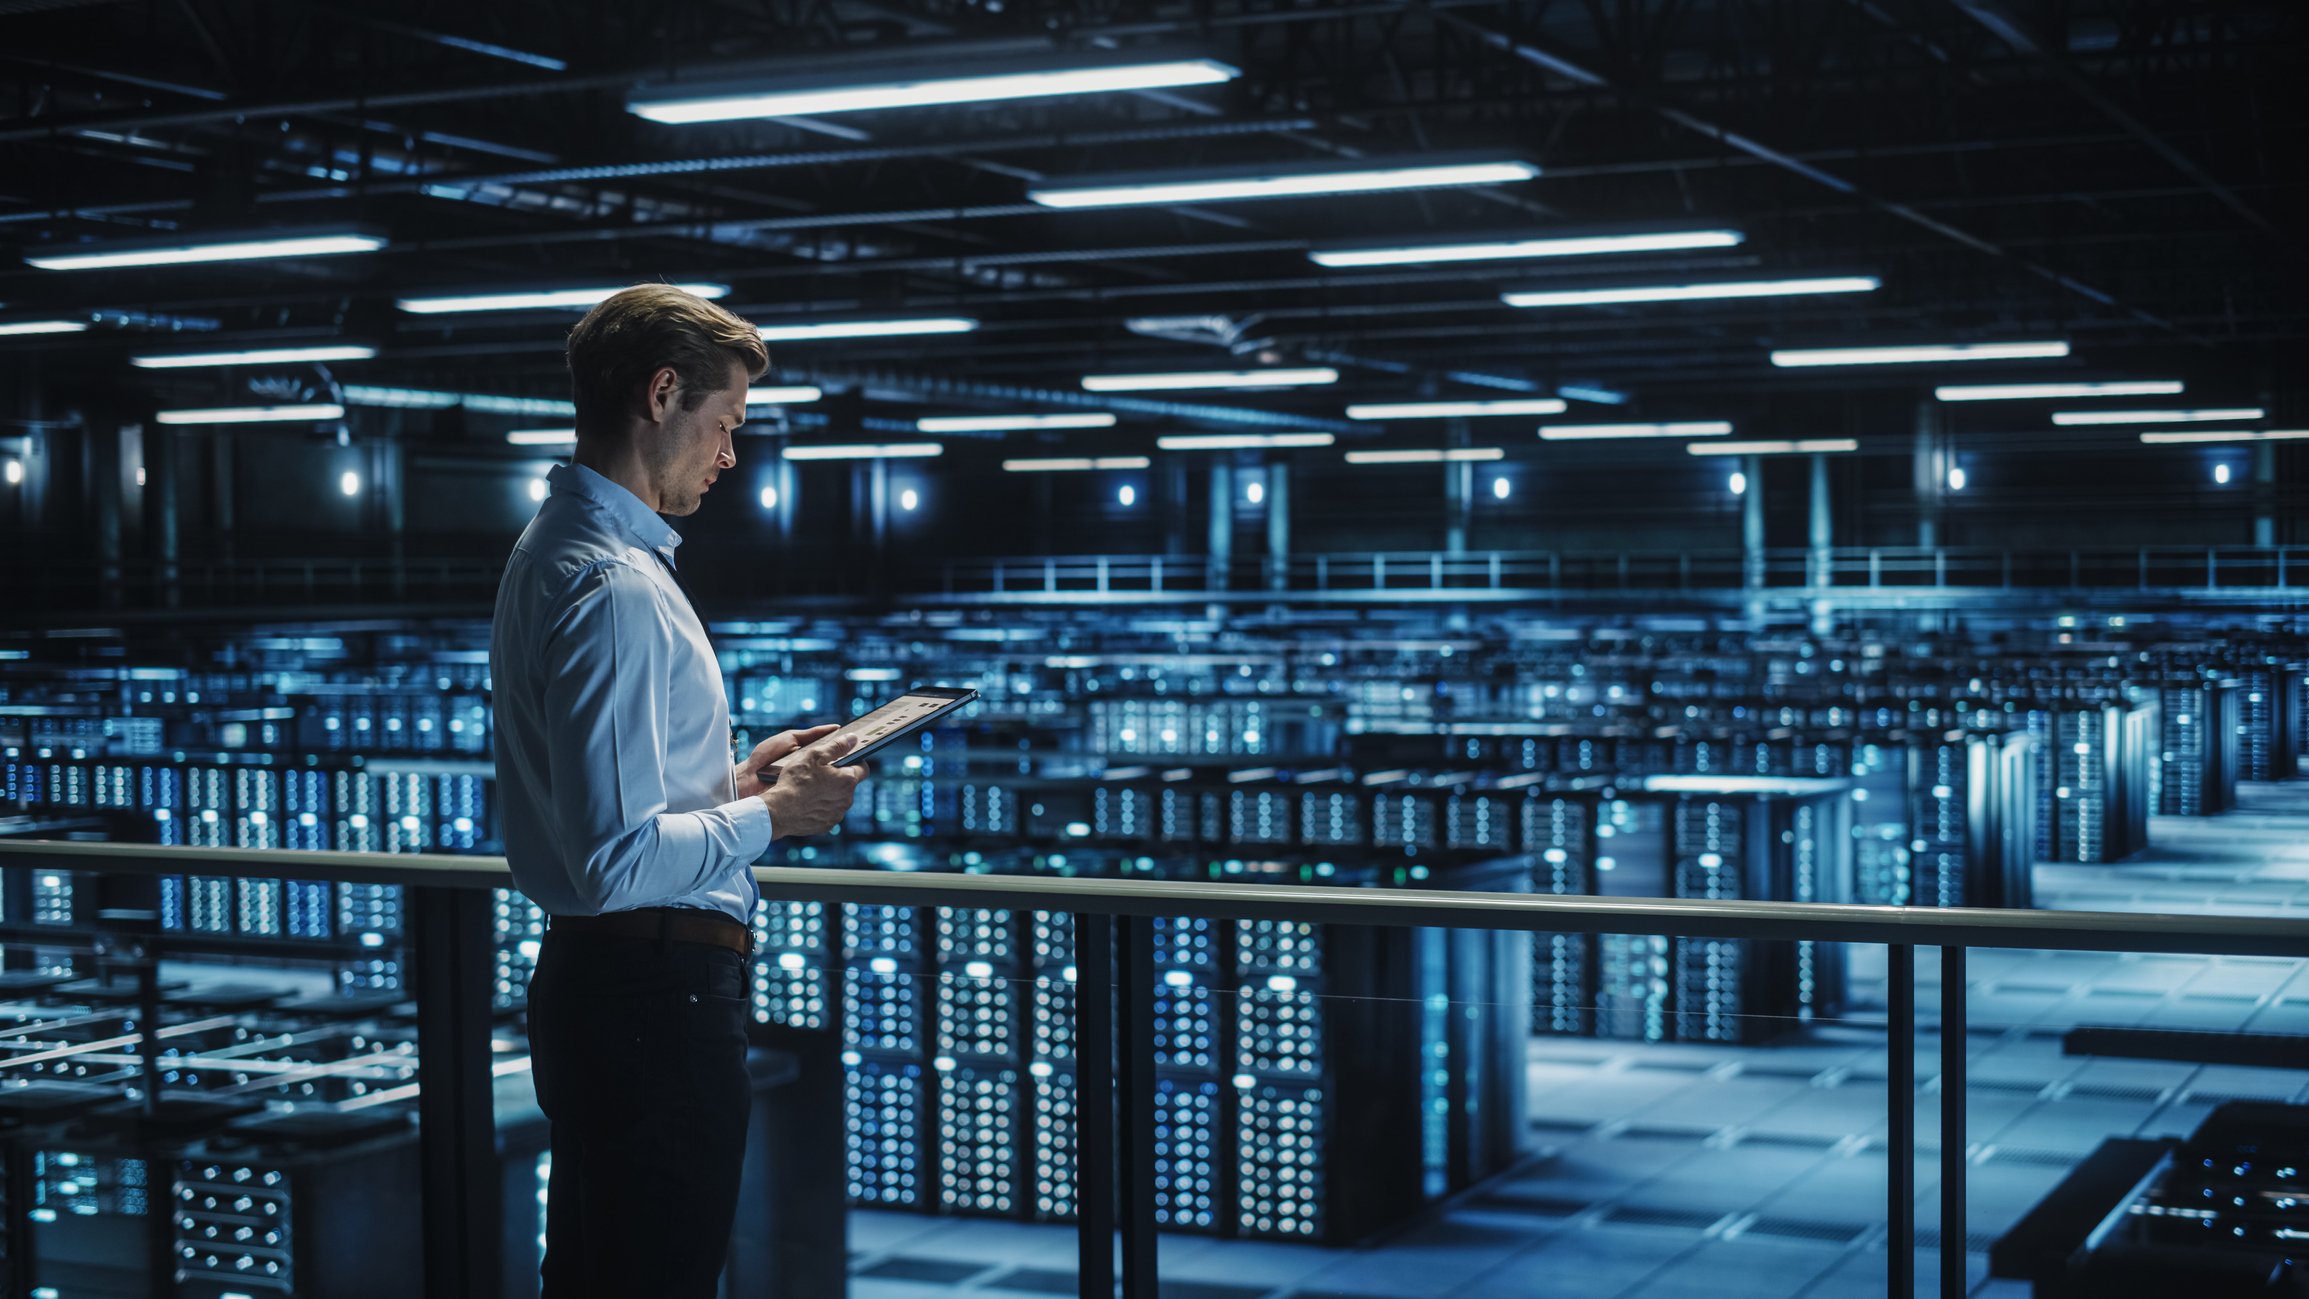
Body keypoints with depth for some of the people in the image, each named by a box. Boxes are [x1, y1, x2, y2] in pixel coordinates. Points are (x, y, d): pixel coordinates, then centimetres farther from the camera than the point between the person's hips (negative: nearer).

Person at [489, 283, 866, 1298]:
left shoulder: (556, 549, 14)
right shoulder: (617, 588, -19)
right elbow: (619, 858, -25)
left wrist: (731, 780, 16)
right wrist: (769, 815, -12)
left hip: (587, 977, 11)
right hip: (658, 994, -11)